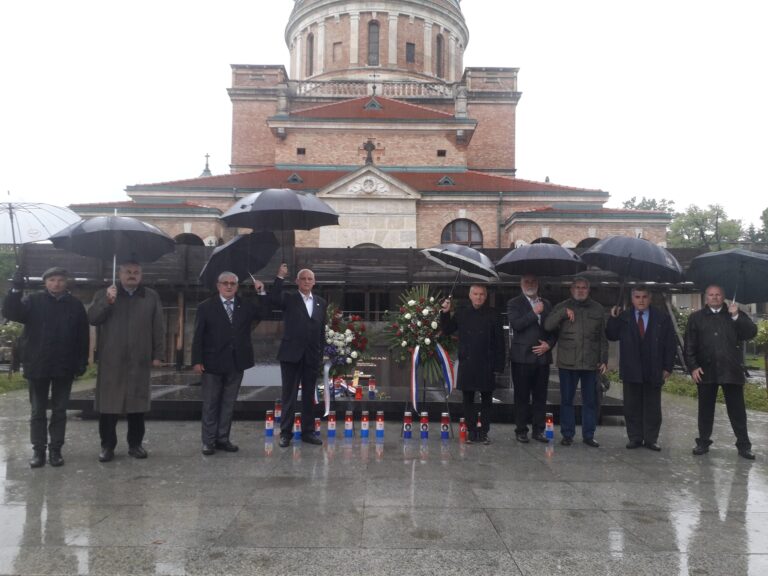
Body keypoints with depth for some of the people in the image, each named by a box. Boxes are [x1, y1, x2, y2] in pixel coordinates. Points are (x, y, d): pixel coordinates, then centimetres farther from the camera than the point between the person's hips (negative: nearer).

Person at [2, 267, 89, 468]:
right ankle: (38, 449, 16)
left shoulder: (75, 305, 3)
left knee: (59, 411, 7)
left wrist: (82, 361, -2)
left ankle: (55, 449, 16)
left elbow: (83, 336, 3)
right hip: (38, 366, 0)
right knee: (38, 411, 7)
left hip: (64, 367, 0)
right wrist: (16, 290, -26)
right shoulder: (33, 301, 1)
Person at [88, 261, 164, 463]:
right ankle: (107, 445, 12)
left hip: (140, 361, 1)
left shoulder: (151, 297, 10)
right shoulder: (104, 294, 9)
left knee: (137, 404, 6)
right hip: (111, 361, -1)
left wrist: (158, 354, 2)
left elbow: (158, 328, 7)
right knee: (109, 403, 1)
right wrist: (107, 301, -19)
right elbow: (92, 318, -5)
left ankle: (135, 444, 17)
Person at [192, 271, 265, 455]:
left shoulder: (246, 306, 6)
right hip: (213, 363, -2)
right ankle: (208, 441, 15)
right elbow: (198, 336, -3)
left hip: (236, 364, 3)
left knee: (228, 404, 10)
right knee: (210, 404, 6)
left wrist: (262, 293, -5)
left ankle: (223, 439, 20)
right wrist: (197, 361, -11)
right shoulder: (206, 307, 0)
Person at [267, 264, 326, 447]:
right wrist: (280, 277, -24)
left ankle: (308, 432, 20)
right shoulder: (289, 298, 0)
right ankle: (285, 432, 13)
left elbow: (322, 331, 9)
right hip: (291, 354, -3)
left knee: (309, 396, 10)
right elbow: (272, 299, -22)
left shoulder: (321, 303, 10)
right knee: (289, 395, 3)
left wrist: (321, 355, 5)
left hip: (312, 356, 3)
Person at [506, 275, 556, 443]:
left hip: (543, 357, 4)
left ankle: (538, 430, 15)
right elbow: (516, 325, -13)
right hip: (522, 357, -4)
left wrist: (549, 344, -1)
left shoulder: (546, 304, 16)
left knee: (540, 396, 7)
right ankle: (521, 430, 8)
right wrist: (534, 312, -12)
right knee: (522, 396, 0)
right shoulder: (514, 303, 3)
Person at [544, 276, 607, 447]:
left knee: (591, 401, 7)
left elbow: (603, 337, 11)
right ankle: (567, 434, 14)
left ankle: (588, 435, 17)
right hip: (567, 362, -1)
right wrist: (563, 313, -15)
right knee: (566, 400, 4)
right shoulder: (562, 307, 6)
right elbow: (547, 326, -7)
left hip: (591, 363, 1)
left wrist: (604, 360, 6)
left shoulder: (597, 309, 10)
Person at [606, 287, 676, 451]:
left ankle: (651, 439, 16)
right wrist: (613, 319, -15)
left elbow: (670, 344, 2)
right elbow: (612, 336, -1)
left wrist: (667, 367, -3)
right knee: (632, 406, 6)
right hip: (631, 370, 1)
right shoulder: (623, 317, 5)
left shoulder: (662, 318, 3)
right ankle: (634, 438, 15)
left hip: (654, 371, 0)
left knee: (652, 407, 7)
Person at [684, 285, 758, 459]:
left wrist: (736, 316, -13)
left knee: (737, 409, 4)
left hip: (731, 371, 0)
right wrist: (693, 367, -6)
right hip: (706, 371, 0)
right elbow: (689, 345, 3)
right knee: (705, 409, 8)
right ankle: (703, 442, 18)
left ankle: (743, 445, 13)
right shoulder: (696, 317, 8)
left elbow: (751, 333, -3)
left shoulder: (735, 315, 10)